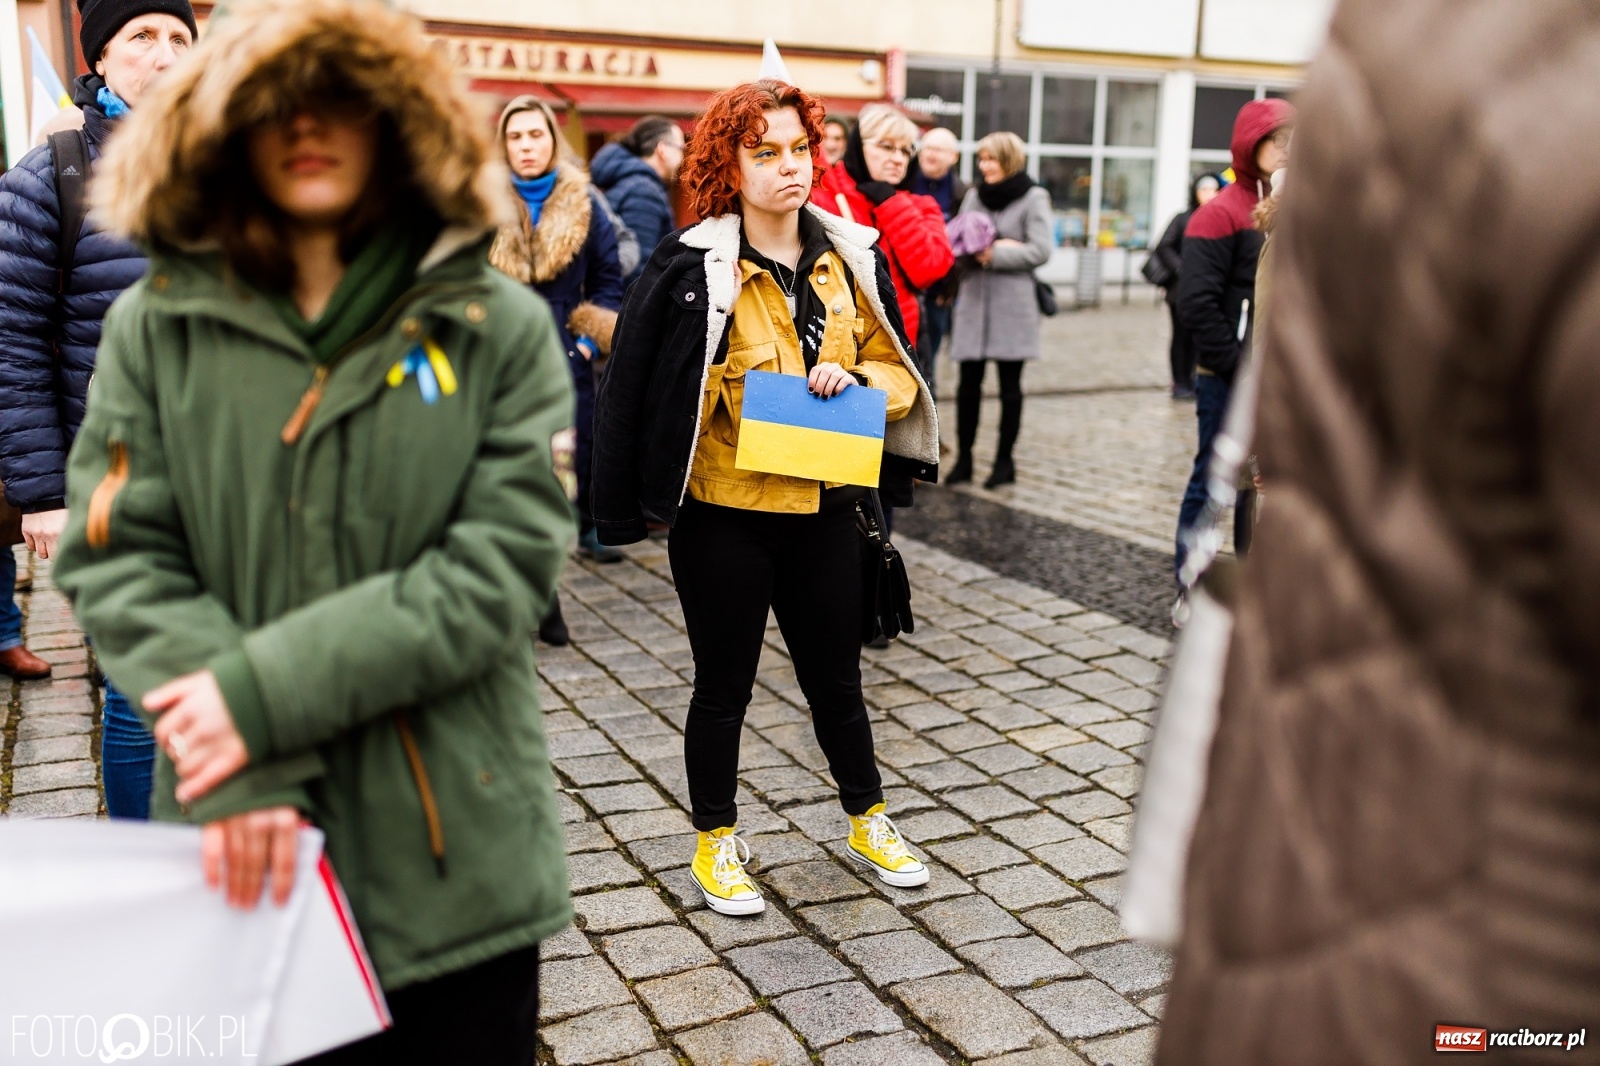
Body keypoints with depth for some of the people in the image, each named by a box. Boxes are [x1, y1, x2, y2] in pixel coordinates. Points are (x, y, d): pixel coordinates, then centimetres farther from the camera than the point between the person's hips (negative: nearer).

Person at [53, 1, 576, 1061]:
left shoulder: (500, 327, -3)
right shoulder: (157, 326, 1)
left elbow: (506, 564, -11)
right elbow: (120, 560, -3)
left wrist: (269, 690, -17)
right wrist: (242, 776, -16)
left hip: (458, 851, 0)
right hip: (254, 853, 1)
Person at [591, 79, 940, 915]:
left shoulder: (852, 258, 2)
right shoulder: (693, 268, -12)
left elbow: (900, 371, 9)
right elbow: (637, 389, -8)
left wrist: (855, 379, -12)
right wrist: (624, 507, -11)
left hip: (824, 508, 4)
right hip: (724, 512, -3)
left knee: (835, 676, 18)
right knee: (724, 686, 12)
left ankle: (866, 821, 39)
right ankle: (716, 843, 32)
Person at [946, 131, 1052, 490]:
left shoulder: (1034, 198, -1)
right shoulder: (974, 195, 13)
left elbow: (1040, 251, -9)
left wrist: (995, 254, -13)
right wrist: (980, 248, -12)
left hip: (1013, 303, -3)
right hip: (974, 300, 4)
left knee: (1010, 385, 4)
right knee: (968, 383, 2)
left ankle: (1004, 460, 12)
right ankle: (963, 458, 11)